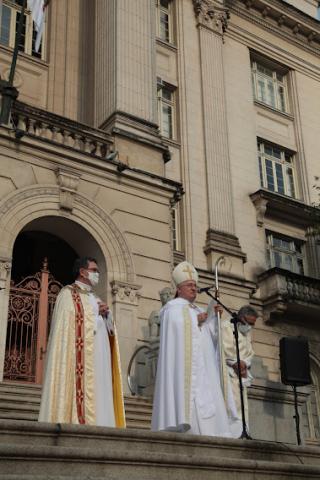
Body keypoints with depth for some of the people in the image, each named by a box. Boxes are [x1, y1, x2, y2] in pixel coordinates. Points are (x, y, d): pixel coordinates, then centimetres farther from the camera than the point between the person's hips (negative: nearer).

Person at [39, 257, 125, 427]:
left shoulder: (95, 299, 26)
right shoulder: (68, 293, 3)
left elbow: (110, 330, 21)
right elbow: (64, 326, -11)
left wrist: (106, 314, 2)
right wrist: (96, 315, -7)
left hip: (99, 360, 7)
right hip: (82, 359, -7)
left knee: (99, 400, 0)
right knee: (83, 394, -15)